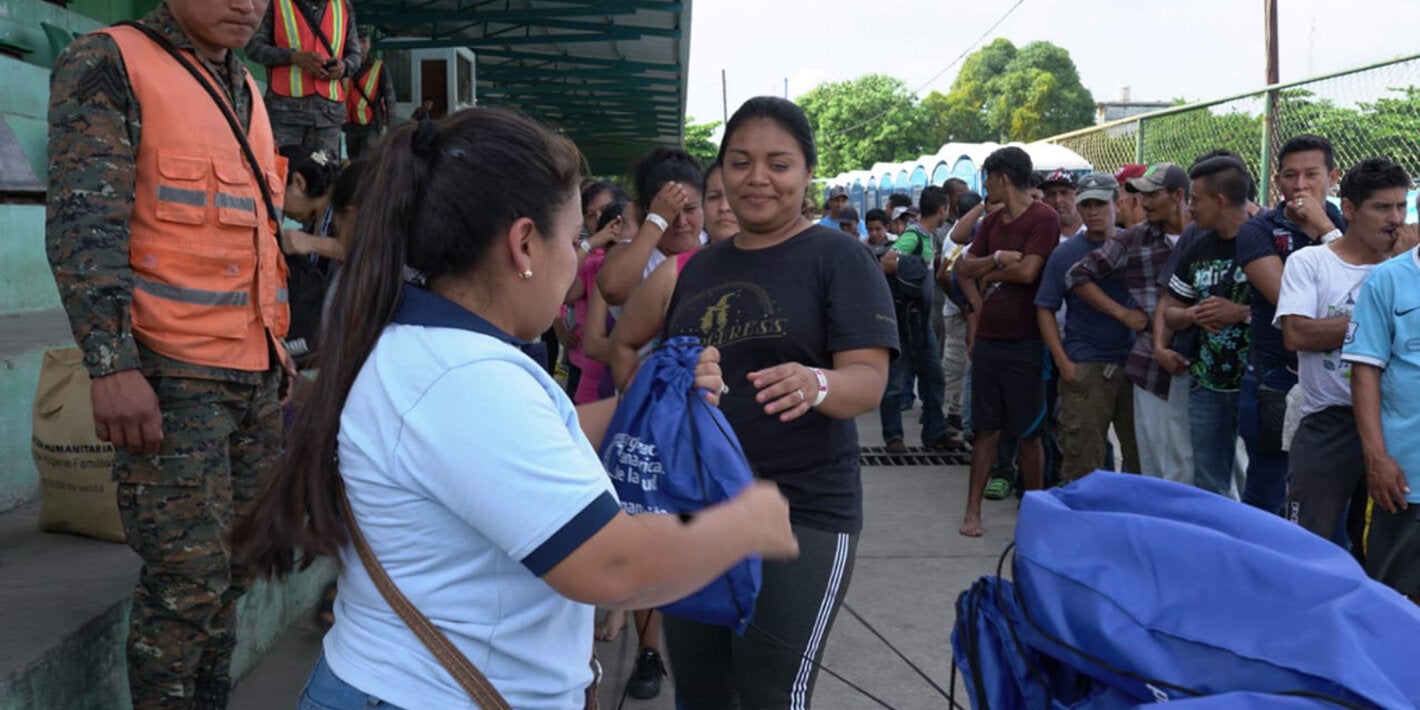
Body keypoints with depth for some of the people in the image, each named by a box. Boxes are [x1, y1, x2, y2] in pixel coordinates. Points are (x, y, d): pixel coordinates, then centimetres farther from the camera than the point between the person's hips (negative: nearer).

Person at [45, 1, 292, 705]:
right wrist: (112, 365, -23)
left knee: (233, 568, 11)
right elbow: (82, 223, -15)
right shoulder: (107, 64, -6)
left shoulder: (246, 90, 18)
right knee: (187, 580, -4)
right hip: (169, 375, -7)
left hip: (255, 373, 7)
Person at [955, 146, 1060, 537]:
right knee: (987, 428, 9)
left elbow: (1027, 271, -19)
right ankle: (973, 510, 13)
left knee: (1029, 433, 3)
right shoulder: (992, 221, 14)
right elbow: (964, 267, 8)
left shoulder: (1043, 218, -8)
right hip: (988, 339, 6)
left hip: (1024, 343, -6)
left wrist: (989, 274, -3)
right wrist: (998, 258, -9)